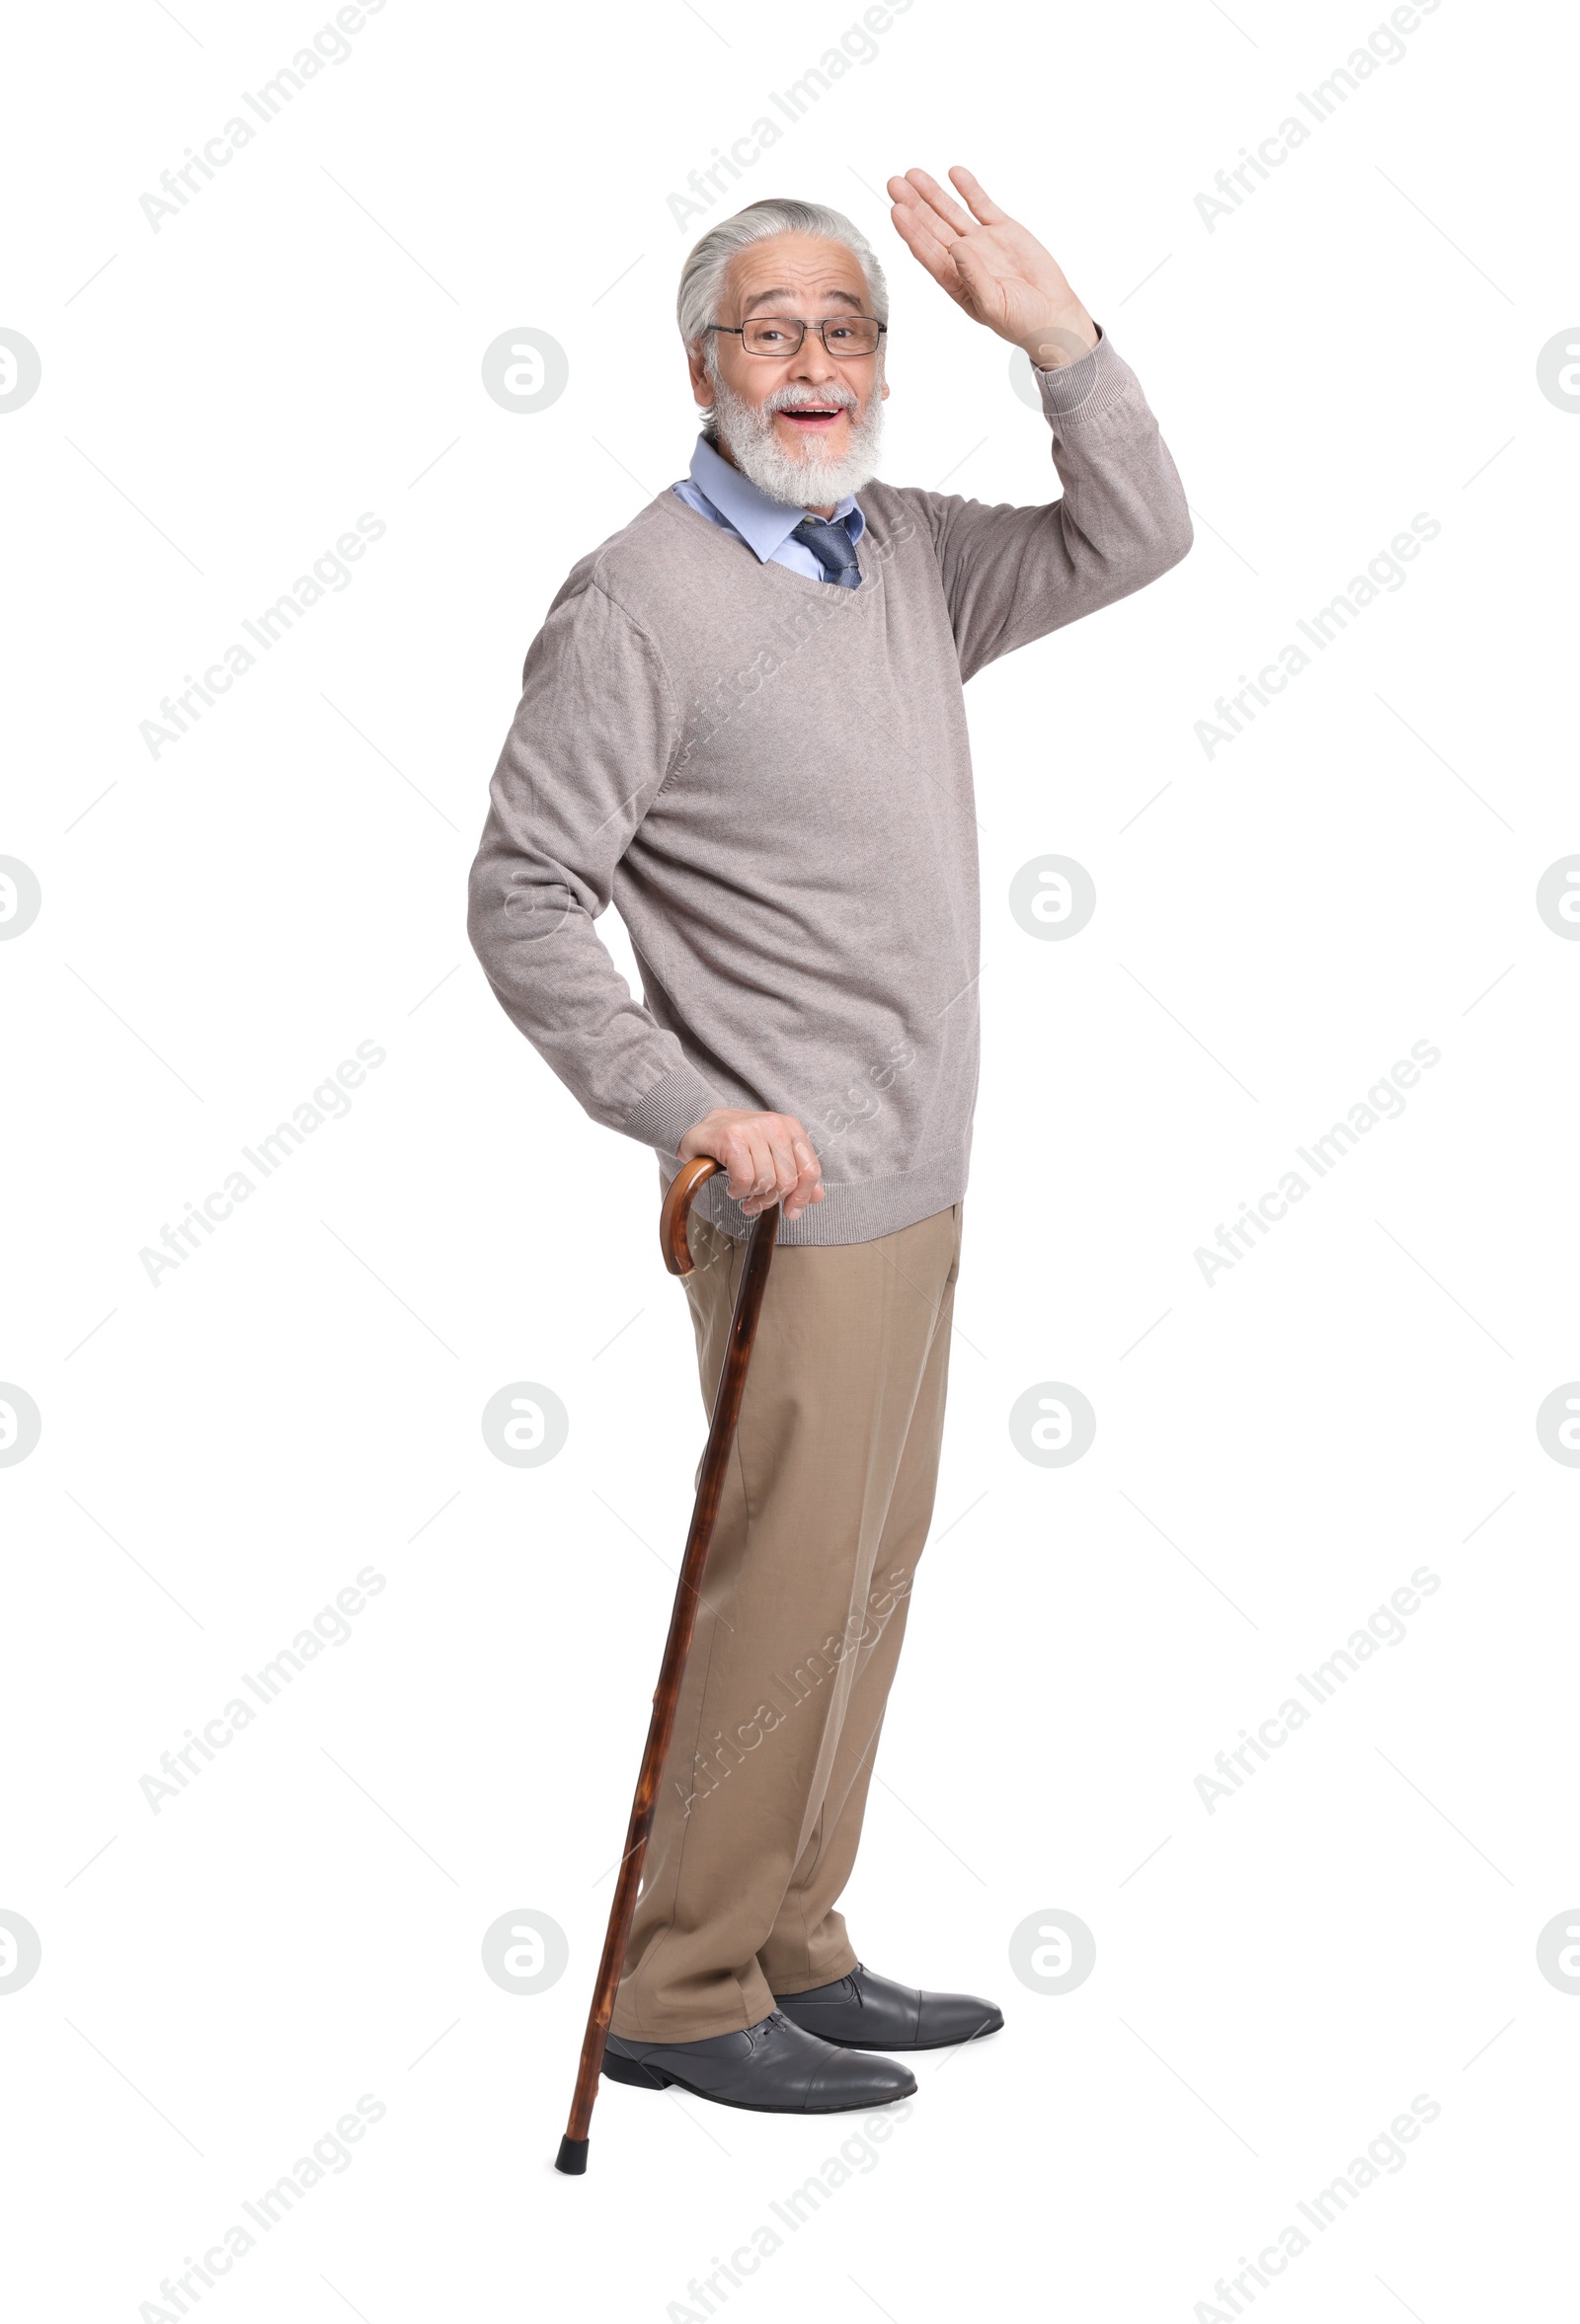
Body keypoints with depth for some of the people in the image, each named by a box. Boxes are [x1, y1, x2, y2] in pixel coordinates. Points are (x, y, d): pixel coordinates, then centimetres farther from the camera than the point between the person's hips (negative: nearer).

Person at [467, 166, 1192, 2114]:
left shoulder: (912, 555, 10)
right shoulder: (640, 598, -12)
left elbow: (1136, 539, 16)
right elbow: (522, 899, -13)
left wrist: (1054, 331, 2)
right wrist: (694, 1108, -18)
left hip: (915, 1181, 8)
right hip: (791, 1188, -8)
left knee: (868, 1575, 13)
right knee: (782, 1590, -5)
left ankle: (790, 1952, 25)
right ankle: (679, 1995, 8)